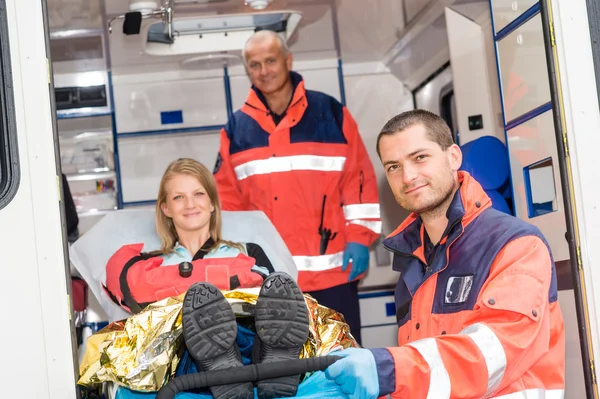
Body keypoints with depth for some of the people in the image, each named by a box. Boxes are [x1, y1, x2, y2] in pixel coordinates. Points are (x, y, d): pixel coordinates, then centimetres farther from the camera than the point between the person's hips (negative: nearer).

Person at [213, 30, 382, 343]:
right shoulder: (236, 129, 8)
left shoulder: (331, 114, 2)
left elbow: (358, 178, 0)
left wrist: (359, 237, -7)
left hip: (332, 269, -2)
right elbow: (227, 197, 9)